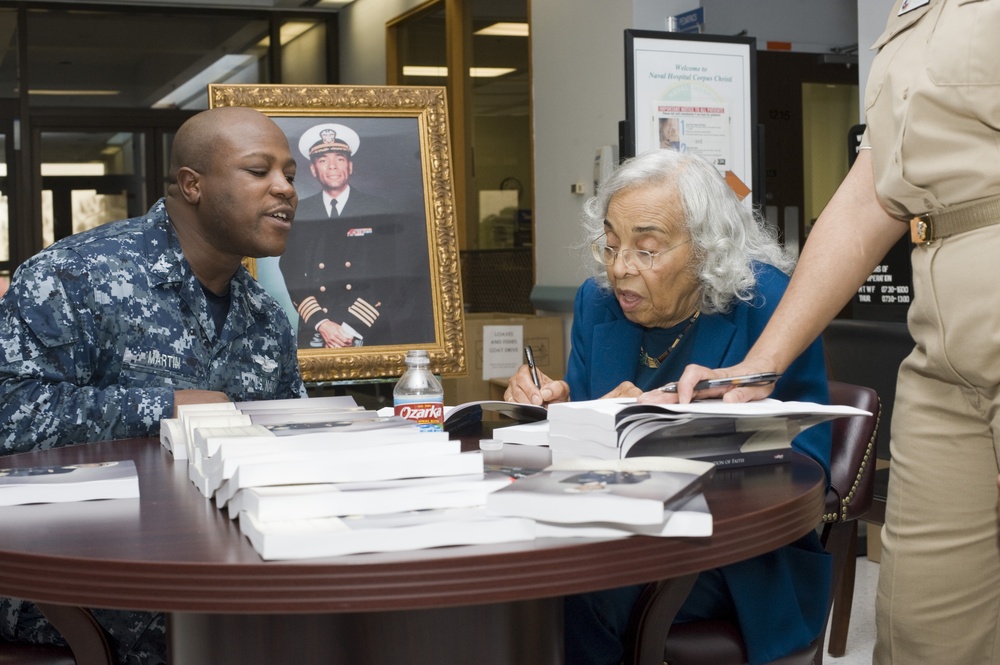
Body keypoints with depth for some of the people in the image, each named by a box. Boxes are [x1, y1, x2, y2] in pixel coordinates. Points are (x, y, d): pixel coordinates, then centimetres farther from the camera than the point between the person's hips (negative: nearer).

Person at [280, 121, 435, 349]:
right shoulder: (298, 215, 6)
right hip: (314, 334, 1)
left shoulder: (379, 211, 1)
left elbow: (387, 277, -4)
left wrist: (351, 329, -12)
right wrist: (322, 324, -10)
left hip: (371, 333, -1)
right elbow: (292, 274, 3)